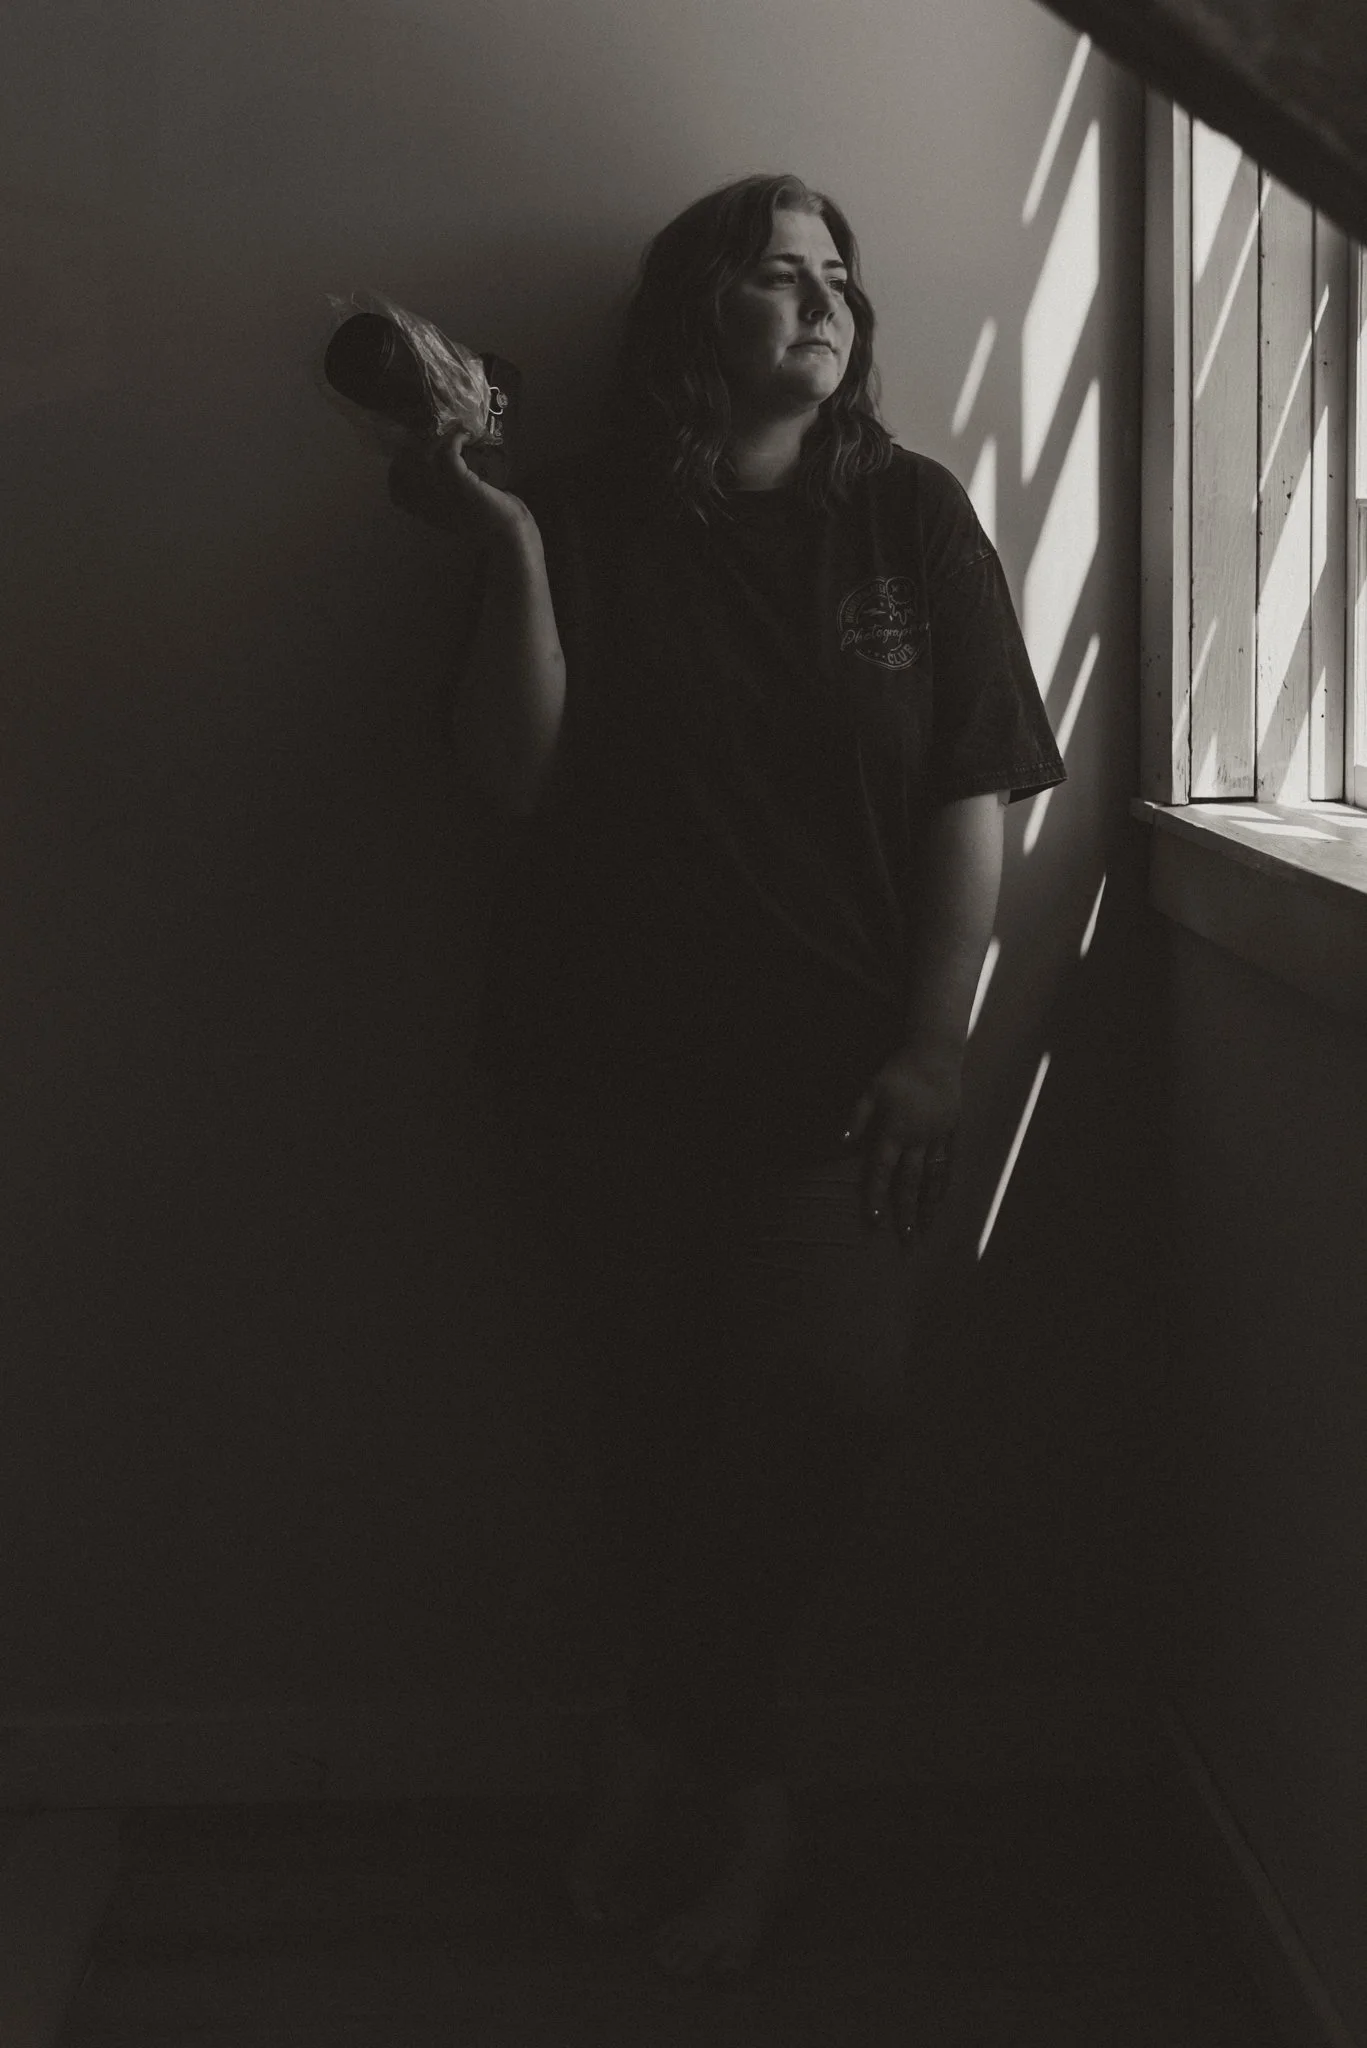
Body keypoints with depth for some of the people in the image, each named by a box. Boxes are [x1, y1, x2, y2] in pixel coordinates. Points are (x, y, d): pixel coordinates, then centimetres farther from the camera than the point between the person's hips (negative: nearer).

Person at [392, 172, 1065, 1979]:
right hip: (613, 1056, 0)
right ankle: (746, 1792, 19)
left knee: (827, 1393, -14)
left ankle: (662, 1744, 8)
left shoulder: (912, 518, 5)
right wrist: (512, 557, -17)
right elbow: (524, 773, -5)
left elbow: (972, 798, 2)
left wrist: (935, 1046, -6)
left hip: (837, 1059, 0)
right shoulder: (587, 521, 3)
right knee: (654, 1406, 0)